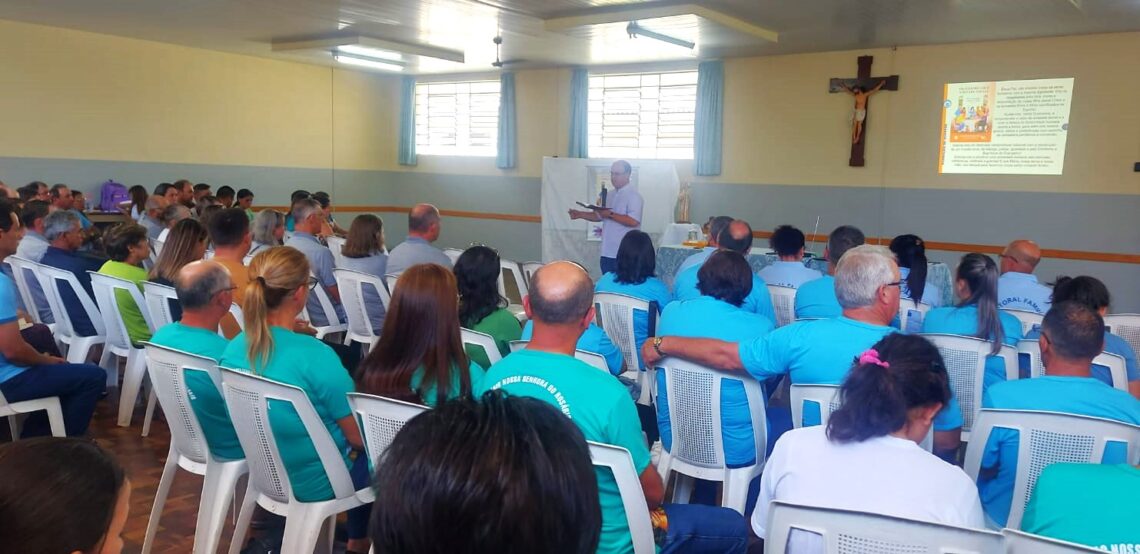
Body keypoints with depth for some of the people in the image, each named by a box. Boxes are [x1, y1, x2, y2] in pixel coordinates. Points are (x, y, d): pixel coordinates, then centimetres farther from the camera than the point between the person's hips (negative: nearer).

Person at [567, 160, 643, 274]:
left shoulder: (633, 195, -10)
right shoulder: (611, 195, 17)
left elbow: (633, 221, -22)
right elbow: (600, 216, 23)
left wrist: (611, 214, -21)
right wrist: (580, 214, 9)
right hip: (607, 252, 8)